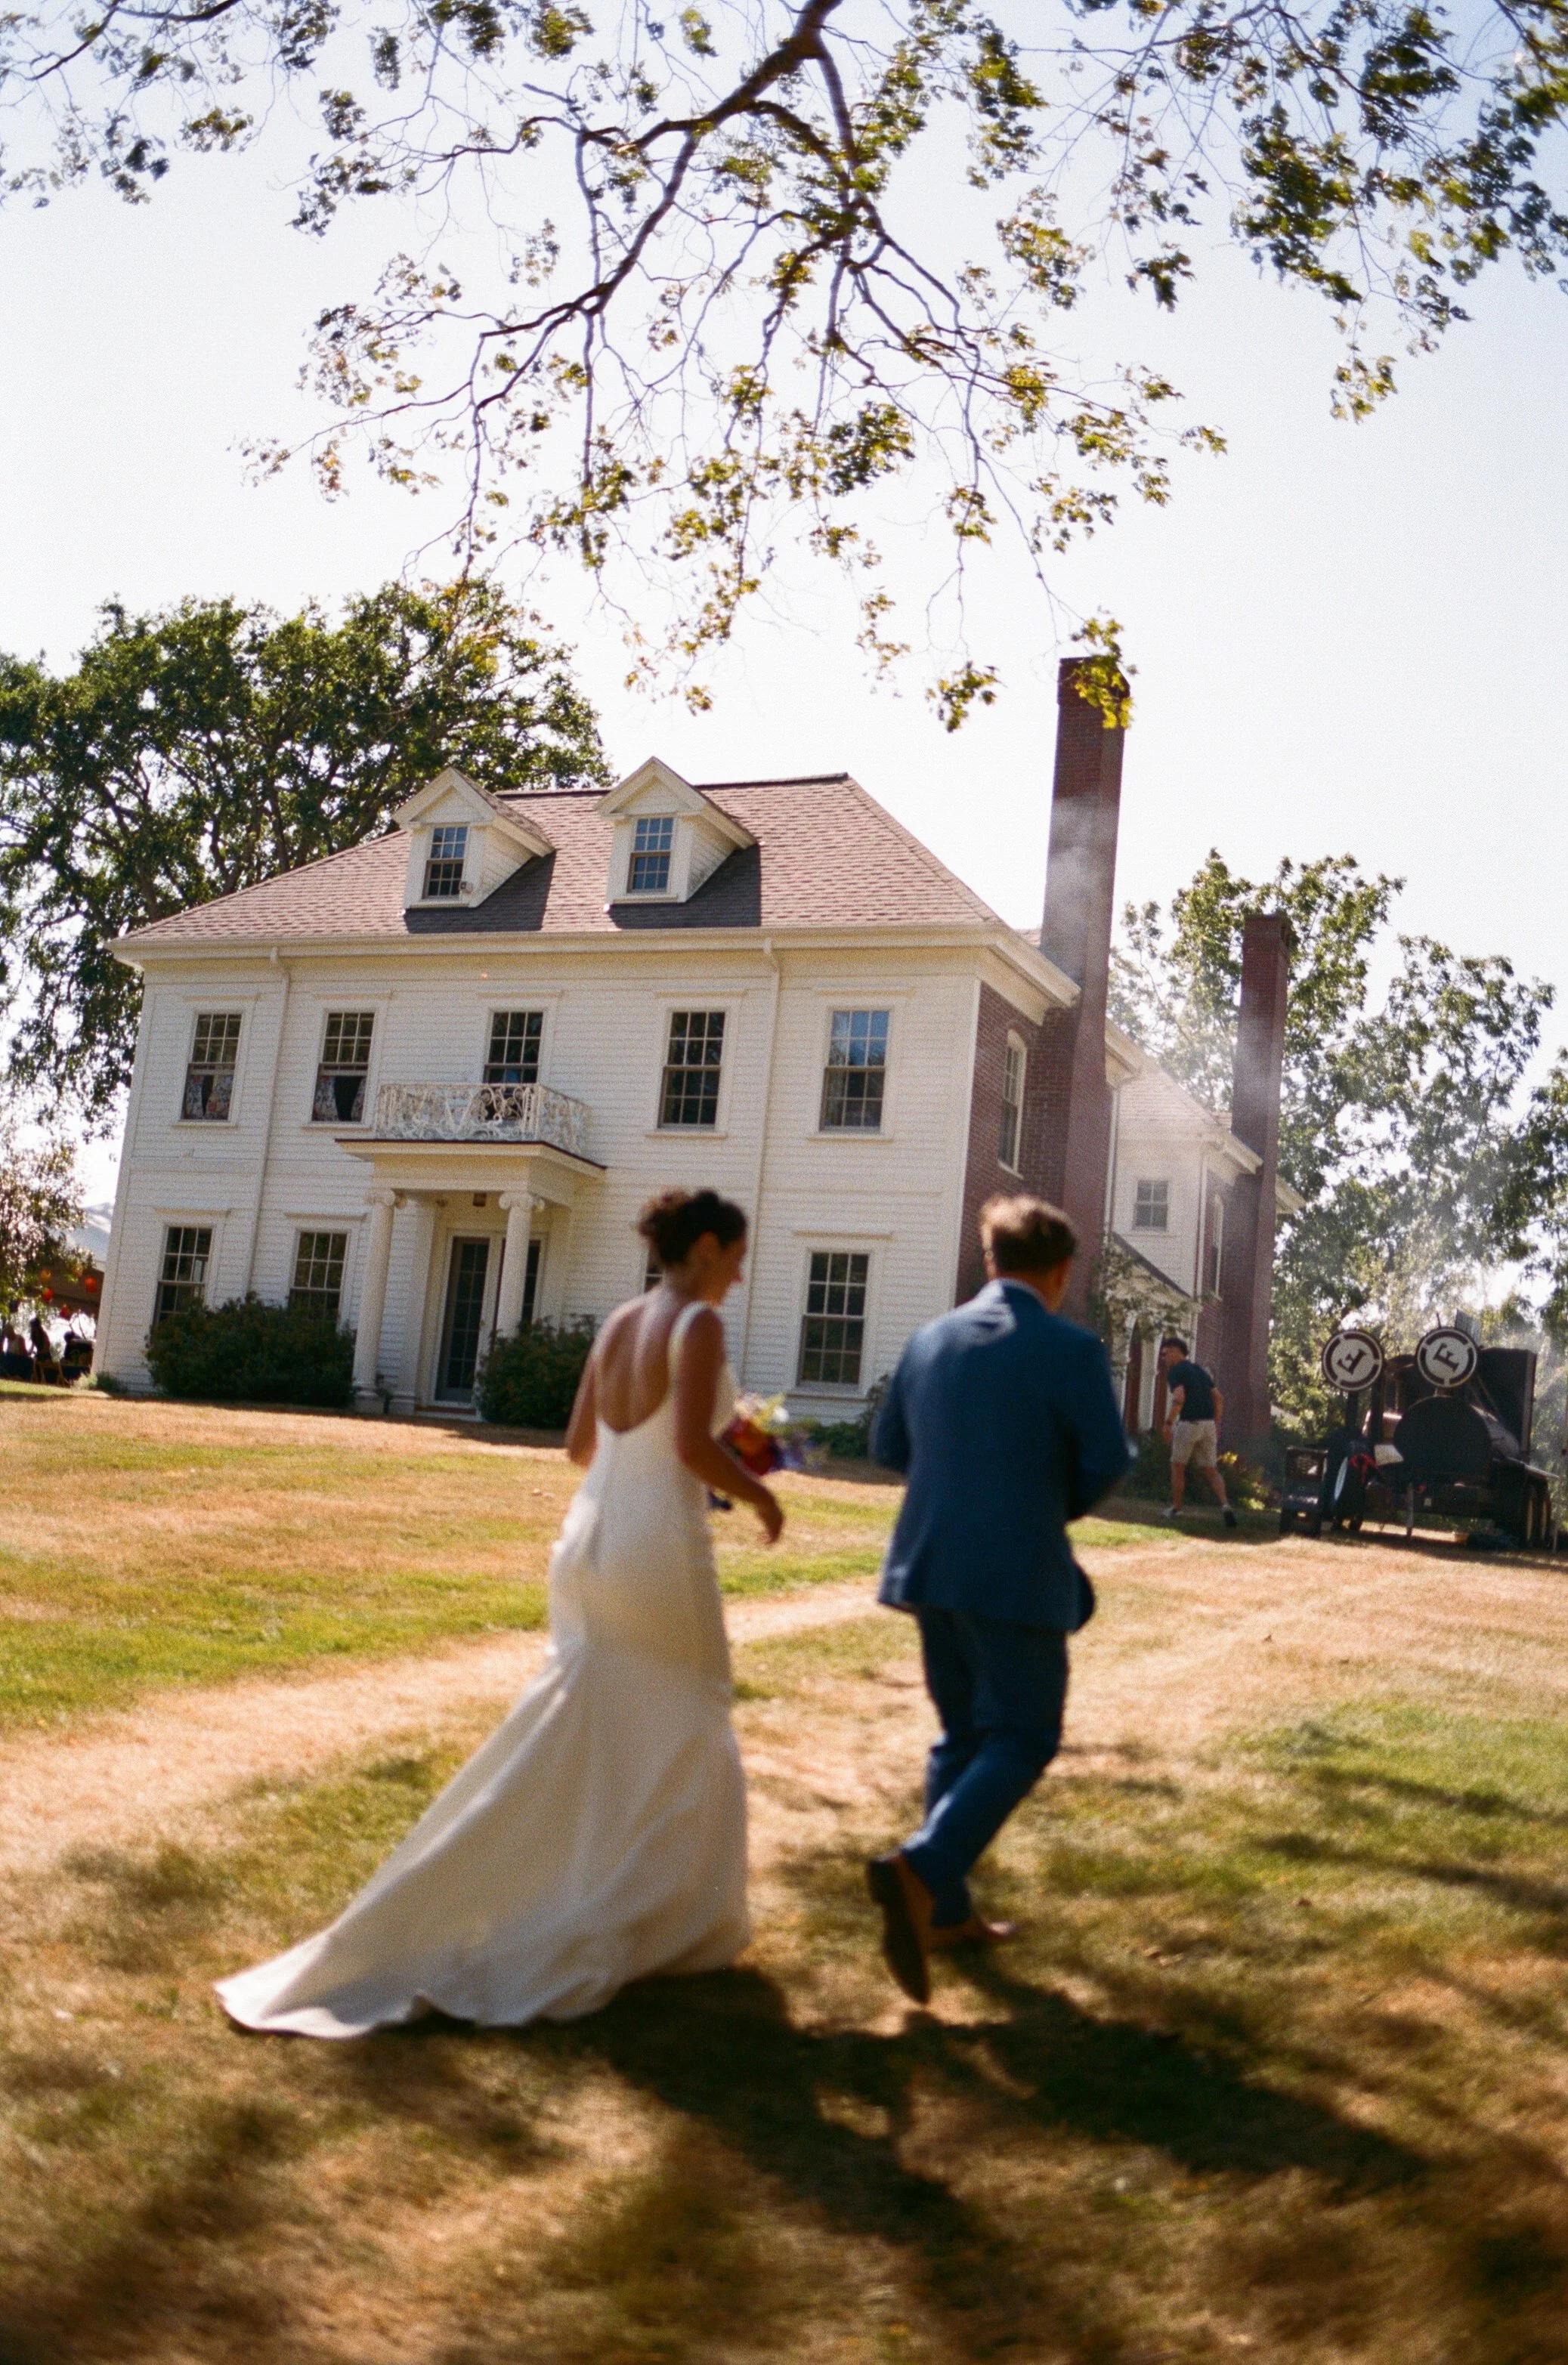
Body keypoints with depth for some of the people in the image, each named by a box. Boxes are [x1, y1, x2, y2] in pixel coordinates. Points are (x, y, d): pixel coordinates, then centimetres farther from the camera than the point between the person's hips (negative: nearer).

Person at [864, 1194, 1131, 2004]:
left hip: (932, 1564, 6)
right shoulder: (1071, 1349, -10)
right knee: (1022, 1739, 4)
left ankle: (943, 1910, 22)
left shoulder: (930, 1339, 6)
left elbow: (889, 1445, 12)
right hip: (1017, 1574, -6)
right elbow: (1106, 1462, -12)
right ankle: (919, 1869, -15)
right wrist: (1056, 1507, 8)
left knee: (962, 1733, 17)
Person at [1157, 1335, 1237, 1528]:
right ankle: (1225, 1505, -13)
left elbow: (1179, 1398, -20)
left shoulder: (1175, 1371, -3)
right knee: (1211, 1470, 8)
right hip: (1209, 1424, 6)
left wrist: (1168, 1423, -16)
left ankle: (1176, 1509, 19)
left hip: (1189, 1423, -6)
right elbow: (1219, 1399, 17)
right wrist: (1216, 1425, 19)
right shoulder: (1200, 1370, 19)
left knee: (1178, 1467, 12)